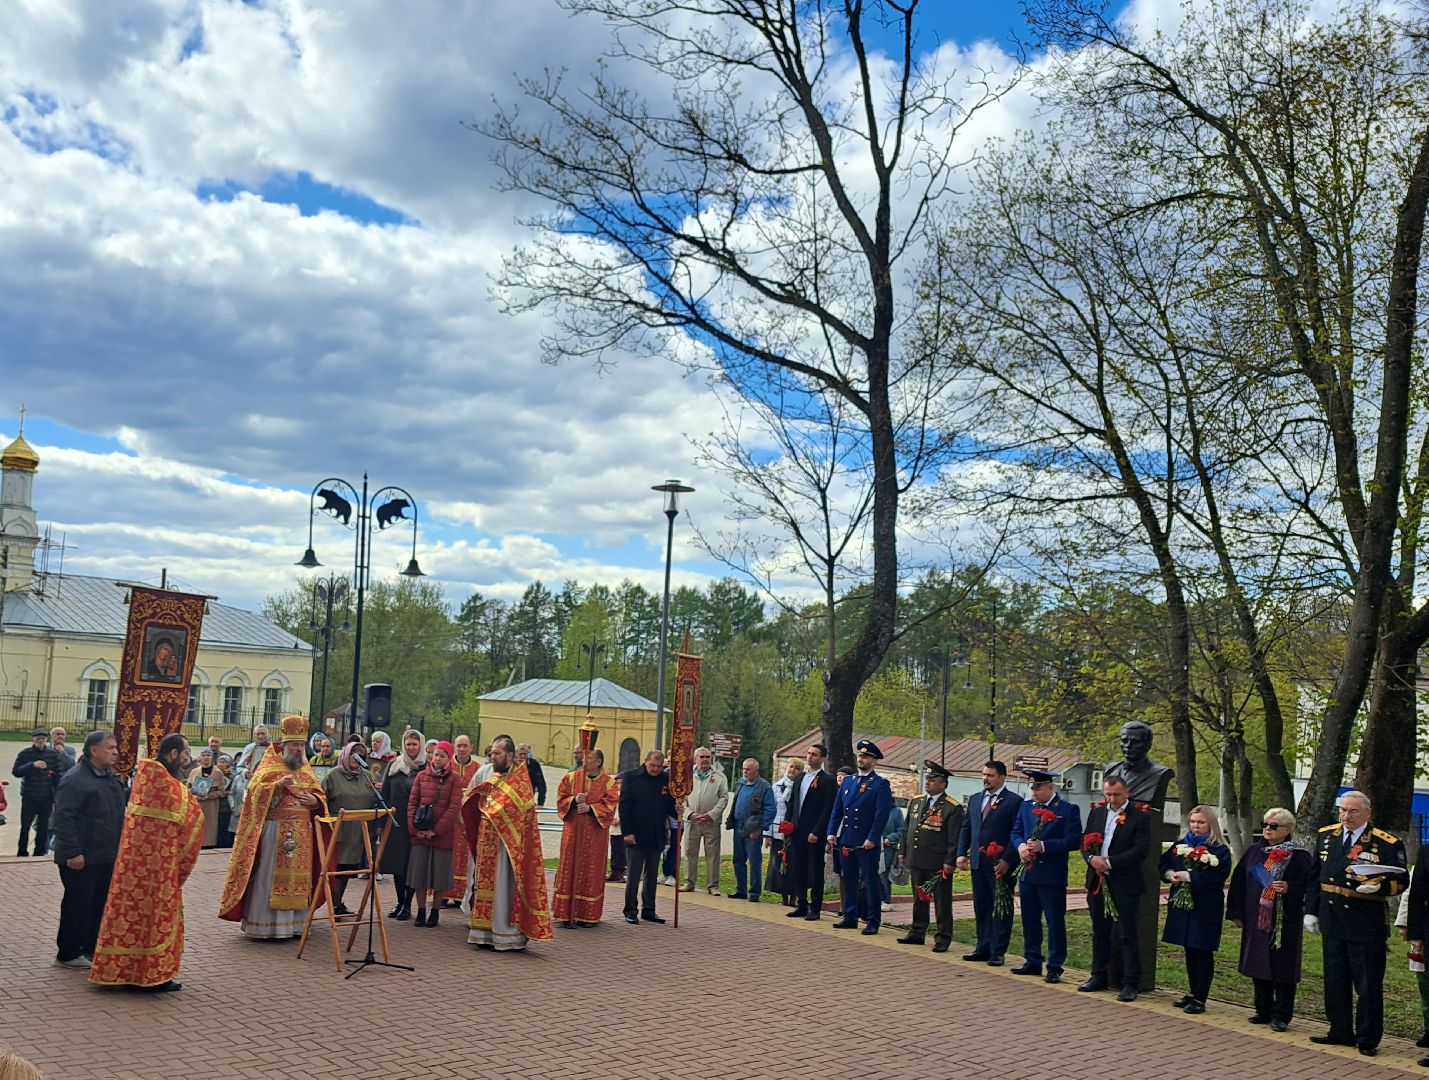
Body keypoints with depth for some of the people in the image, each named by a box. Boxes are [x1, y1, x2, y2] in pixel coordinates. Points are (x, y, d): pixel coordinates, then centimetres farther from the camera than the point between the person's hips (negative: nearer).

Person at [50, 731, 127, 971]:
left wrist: (120, 846, 18)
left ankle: (92, 947, 25)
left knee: (102, 902, 13)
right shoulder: (75, 779, -15)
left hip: (107, 856, 8)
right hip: (83, 858, -8)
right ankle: (68, 953, 12)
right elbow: (64, 817, -20)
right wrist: (72, 852, -23)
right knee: (78, 904, 1)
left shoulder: (112, 778, 12)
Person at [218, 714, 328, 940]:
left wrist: (315, 801, -3)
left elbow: (320, 796, 19)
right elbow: (255, 791, -11)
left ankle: (294, 923, 12)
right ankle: (263, 925, 1)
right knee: (269, 877, -4)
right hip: (274, 831, -5)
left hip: (302, 835, 5)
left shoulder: (306, 770, 15)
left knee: (298, 878, 5)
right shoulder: (269, 766, 1)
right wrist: (278, 785, -25)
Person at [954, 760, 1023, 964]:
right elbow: (966, 828, 15)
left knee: (1001, 909, 2)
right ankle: (983, 948, 20)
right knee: (981, 907, 12)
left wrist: (1007, 861, -16)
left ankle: (997, 952, 8)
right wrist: (961, 854, 5)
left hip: (1000, 864, -6)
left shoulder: (1014, 801, -6)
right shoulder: (975, 799, 13)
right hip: (978, 862, 6)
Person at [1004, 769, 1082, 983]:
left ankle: (1055, 967, 9)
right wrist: (1020, 846, -10)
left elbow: (1074, 841, -14)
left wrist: (1043, 846, -20)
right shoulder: (1026, 806, 10)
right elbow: (1015, 833, 13)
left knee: (1055, 922, 0)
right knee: (1030, 920, 13)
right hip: (1028, 873, 6)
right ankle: (1032, 962, 24)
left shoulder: (1068, 810, -6)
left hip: (1052, 876, -6)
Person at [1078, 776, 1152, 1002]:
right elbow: (1085, 842, 10)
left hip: (1125, 885, -5)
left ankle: (1130, 984, 5)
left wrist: (1109, 862, -17)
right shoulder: (1096, 813, 11)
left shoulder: (1140, 817, -6)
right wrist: (1092, 859, -12)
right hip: (1097, 882, 6)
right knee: (1100, 932, 15)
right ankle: (1099, 977, 26)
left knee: (1127, 935, -2)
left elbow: (1141, 850, -14)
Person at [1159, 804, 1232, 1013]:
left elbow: (1218, 876, -21)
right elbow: (1163, 863, 13)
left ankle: (1200, 998, 8)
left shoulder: (1220, 850, -8)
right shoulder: (1180, 845, 10)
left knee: (1202, 953, 0)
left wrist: (1188, 876, -22)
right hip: (1182, 905, 6)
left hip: (1206, 909, -6)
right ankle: (1193, 993, 26)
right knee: (1189, 951, 14)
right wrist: (1170, 874, -8)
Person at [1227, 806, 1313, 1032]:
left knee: (1282, 968, 0)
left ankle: (1281, 1015, 9)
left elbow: (1309, 884, -9)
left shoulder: (1299, 856, -5)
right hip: (1255, 919, 5)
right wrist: (1236, 913, 8)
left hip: (1284, 921, -5)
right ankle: (1263, 1010, 23)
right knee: (1258, 964, 10)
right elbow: (1238, 882, 11)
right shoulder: (1253, 851, 9)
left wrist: (1289, 888, -24)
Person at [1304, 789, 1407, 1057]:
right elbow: (1316, 877, 12)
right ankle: (1340, 1032, 28)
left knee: (1368, 985, 4)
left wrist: (1379, 886, -26)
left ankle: (1368, 1039, 16)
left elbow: (1400, 881, -6)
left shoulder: (1387, 843, -8)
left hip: (1366, 926, -5)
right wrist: (1311, 911, 9)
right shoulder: (1326, 836, 7)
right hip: (1331, 922, 5)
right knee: (1335, 982, 15)